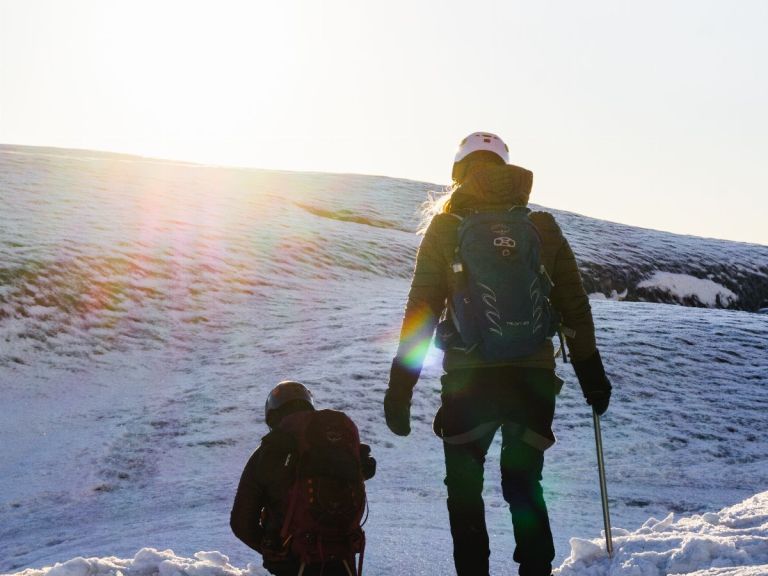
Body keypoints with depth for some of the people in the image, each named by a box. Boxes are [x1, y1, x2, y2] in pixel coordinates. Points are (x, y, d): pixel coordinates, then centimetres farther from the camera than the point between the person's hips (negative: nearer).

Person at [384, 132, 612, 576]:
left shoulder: (445, 227, 0)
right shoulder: (543, 226, 6)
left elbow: (421, 313, -2)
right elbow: (575, 308, 8)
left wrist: (400, 388, 1)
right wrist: (592, 374, 16)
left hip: (468, 377, -2)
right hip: (534, 375, 2)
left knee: (465, 490, 13)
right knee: (525, 487, 18)